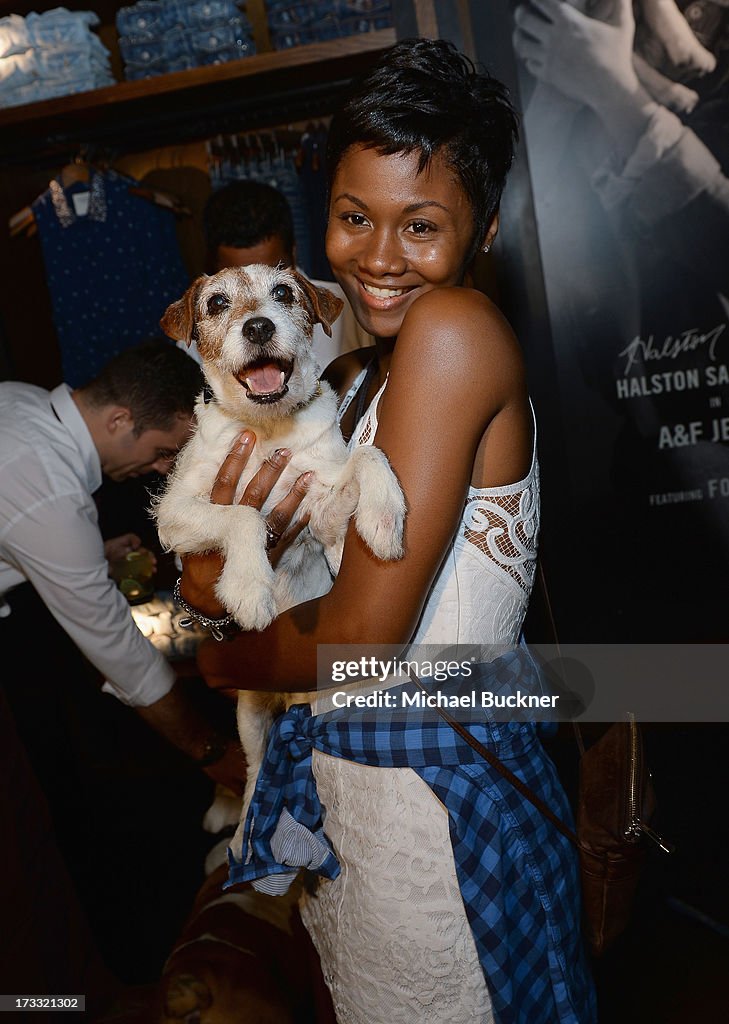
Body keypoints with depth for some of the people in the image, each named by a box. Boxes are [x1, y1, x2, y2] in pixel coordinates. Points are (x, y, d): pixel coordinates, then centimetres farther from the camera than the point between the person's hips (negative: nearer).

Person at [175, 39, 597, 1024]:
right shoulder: (352, 372, 6)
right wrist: (220, 555, -14)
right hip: (352, 773, 8)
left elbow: (365, 633, -25)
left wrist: (230, 660, -6)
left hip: (430, 791, -8)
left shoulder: (461, 328, -21)